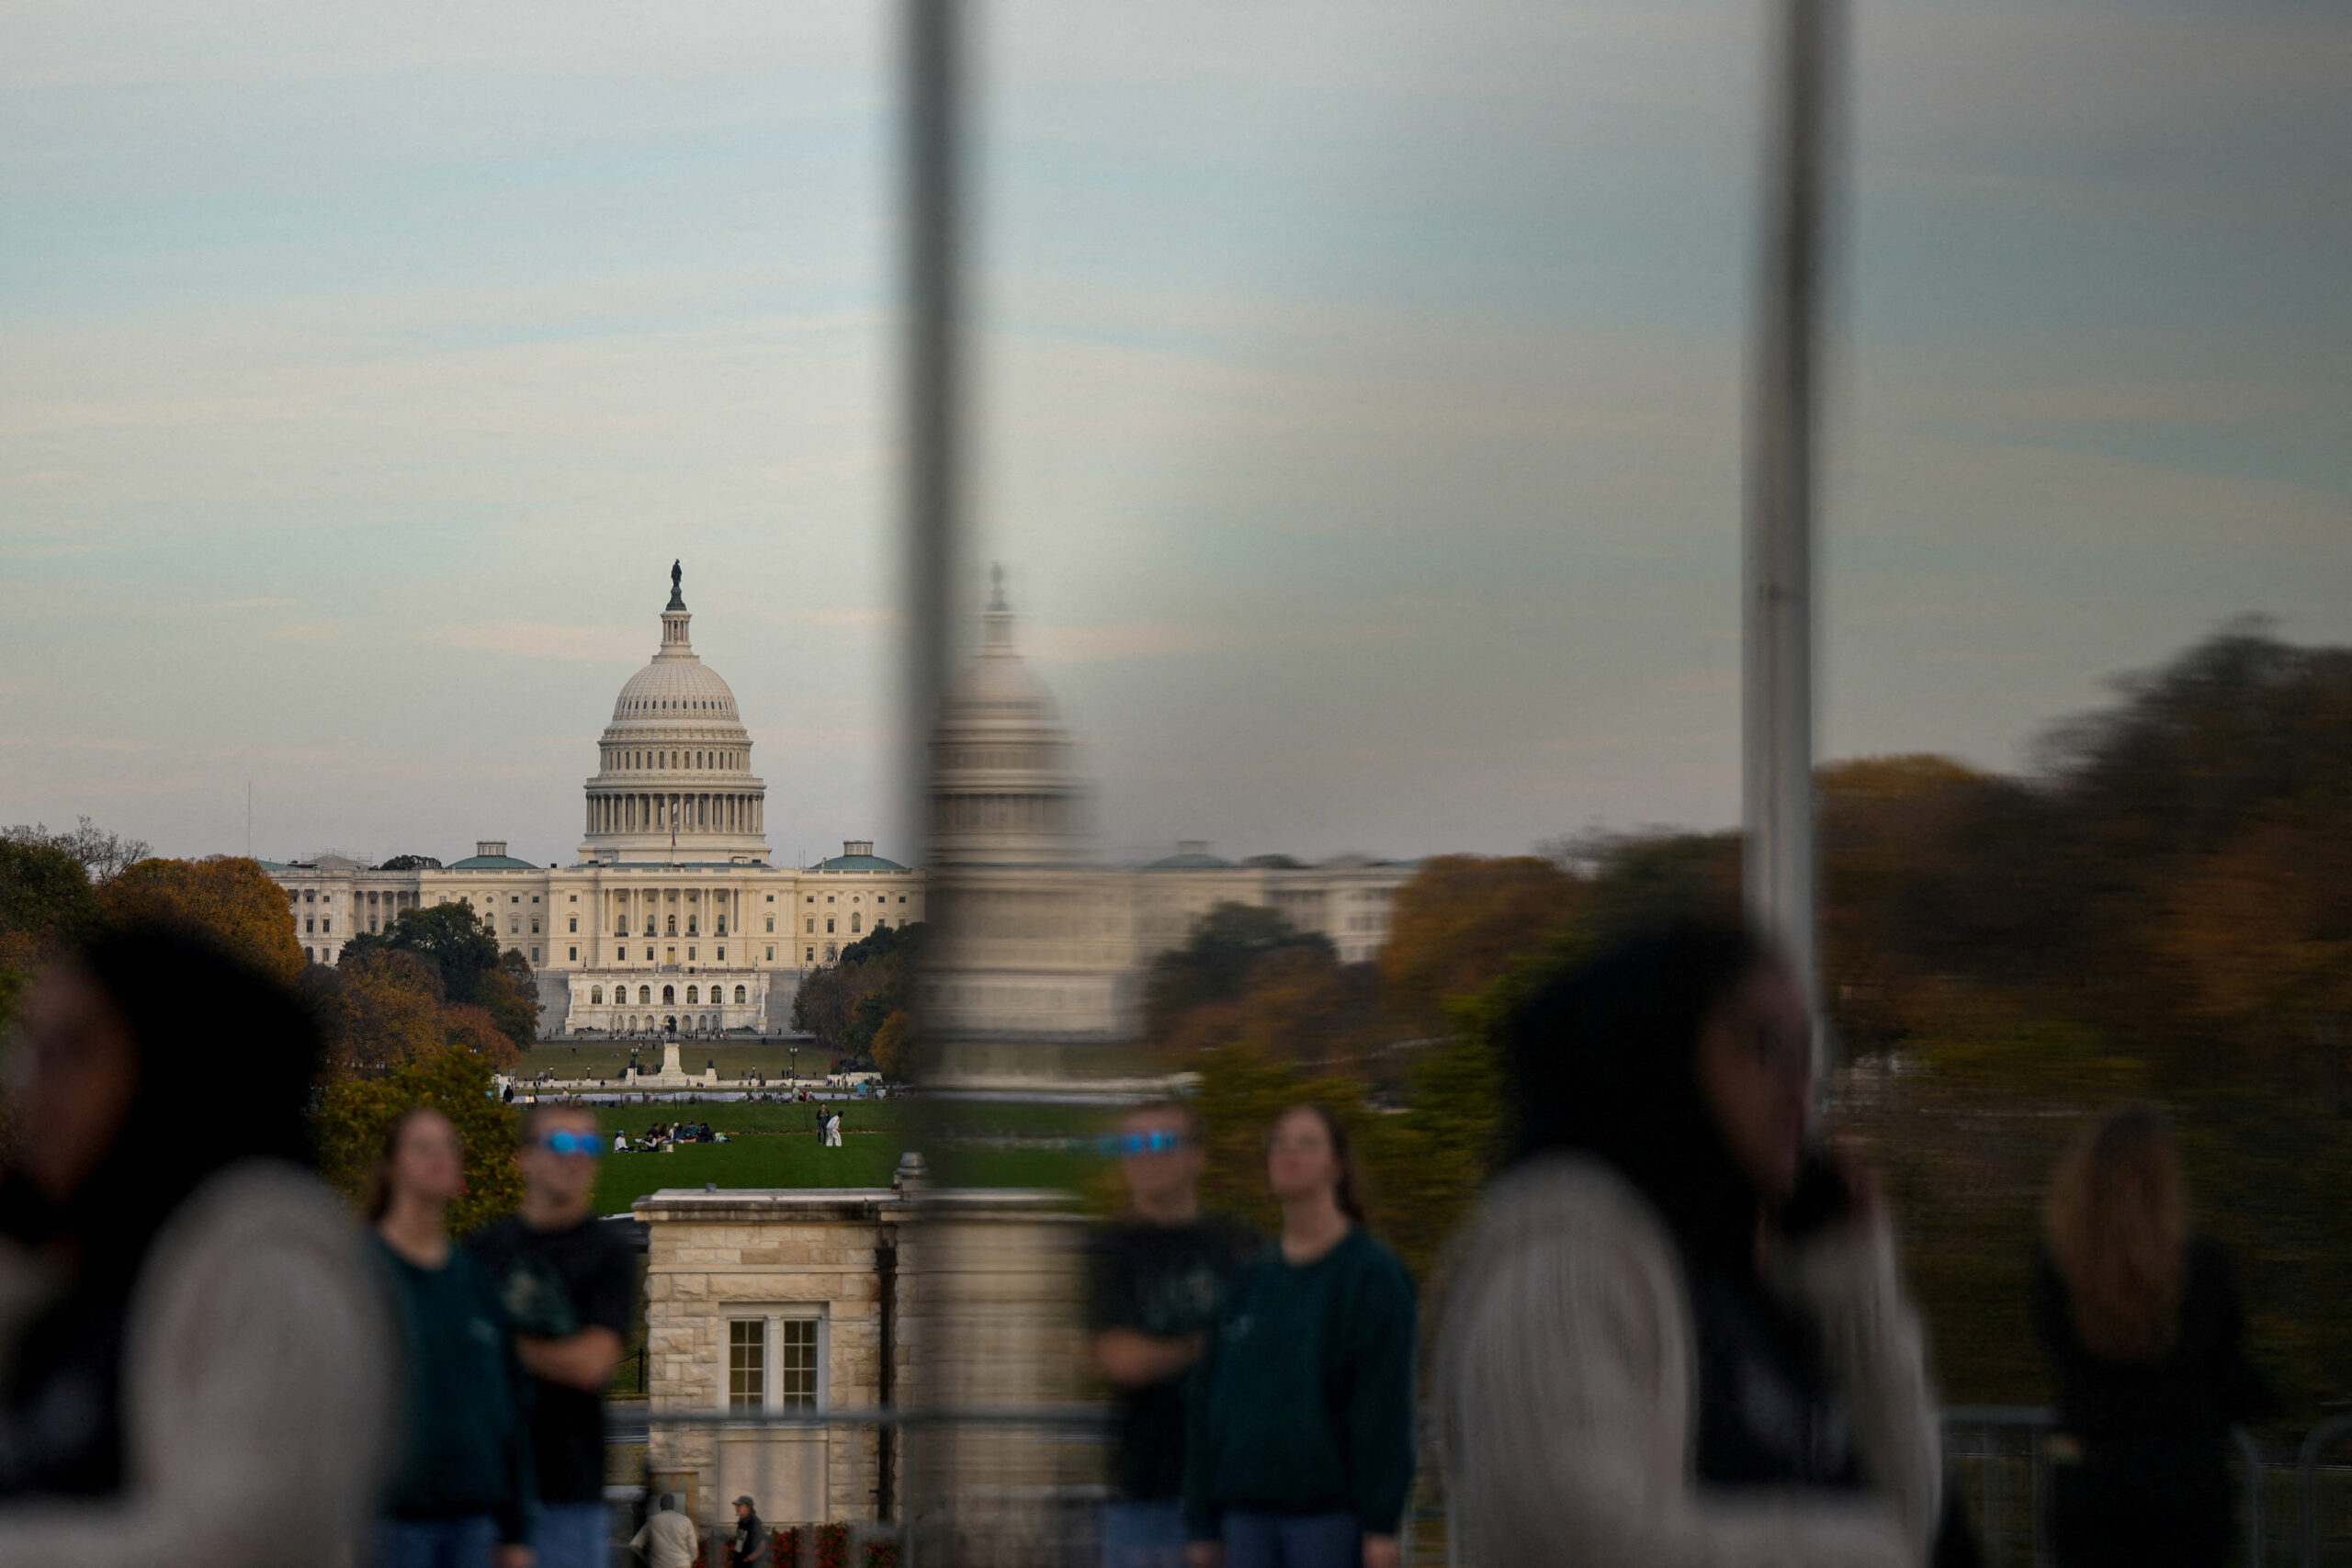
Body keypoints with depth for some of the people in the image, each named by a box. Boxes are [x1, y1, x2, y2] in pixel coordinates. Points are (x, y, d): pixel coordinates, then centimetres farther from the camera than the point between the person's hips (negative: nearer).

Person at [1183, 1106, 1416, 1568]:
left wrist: (1381, 1527, -13)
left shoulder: (1373, 1274, -4)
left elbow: (1385, 1406, -8)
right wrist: (1202, 1524, 9)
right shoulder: (1252, 1279, 12)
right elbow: (1208, 1398, 13)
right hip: (1248, 1510, 5)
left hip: (1330, 1514, -5)